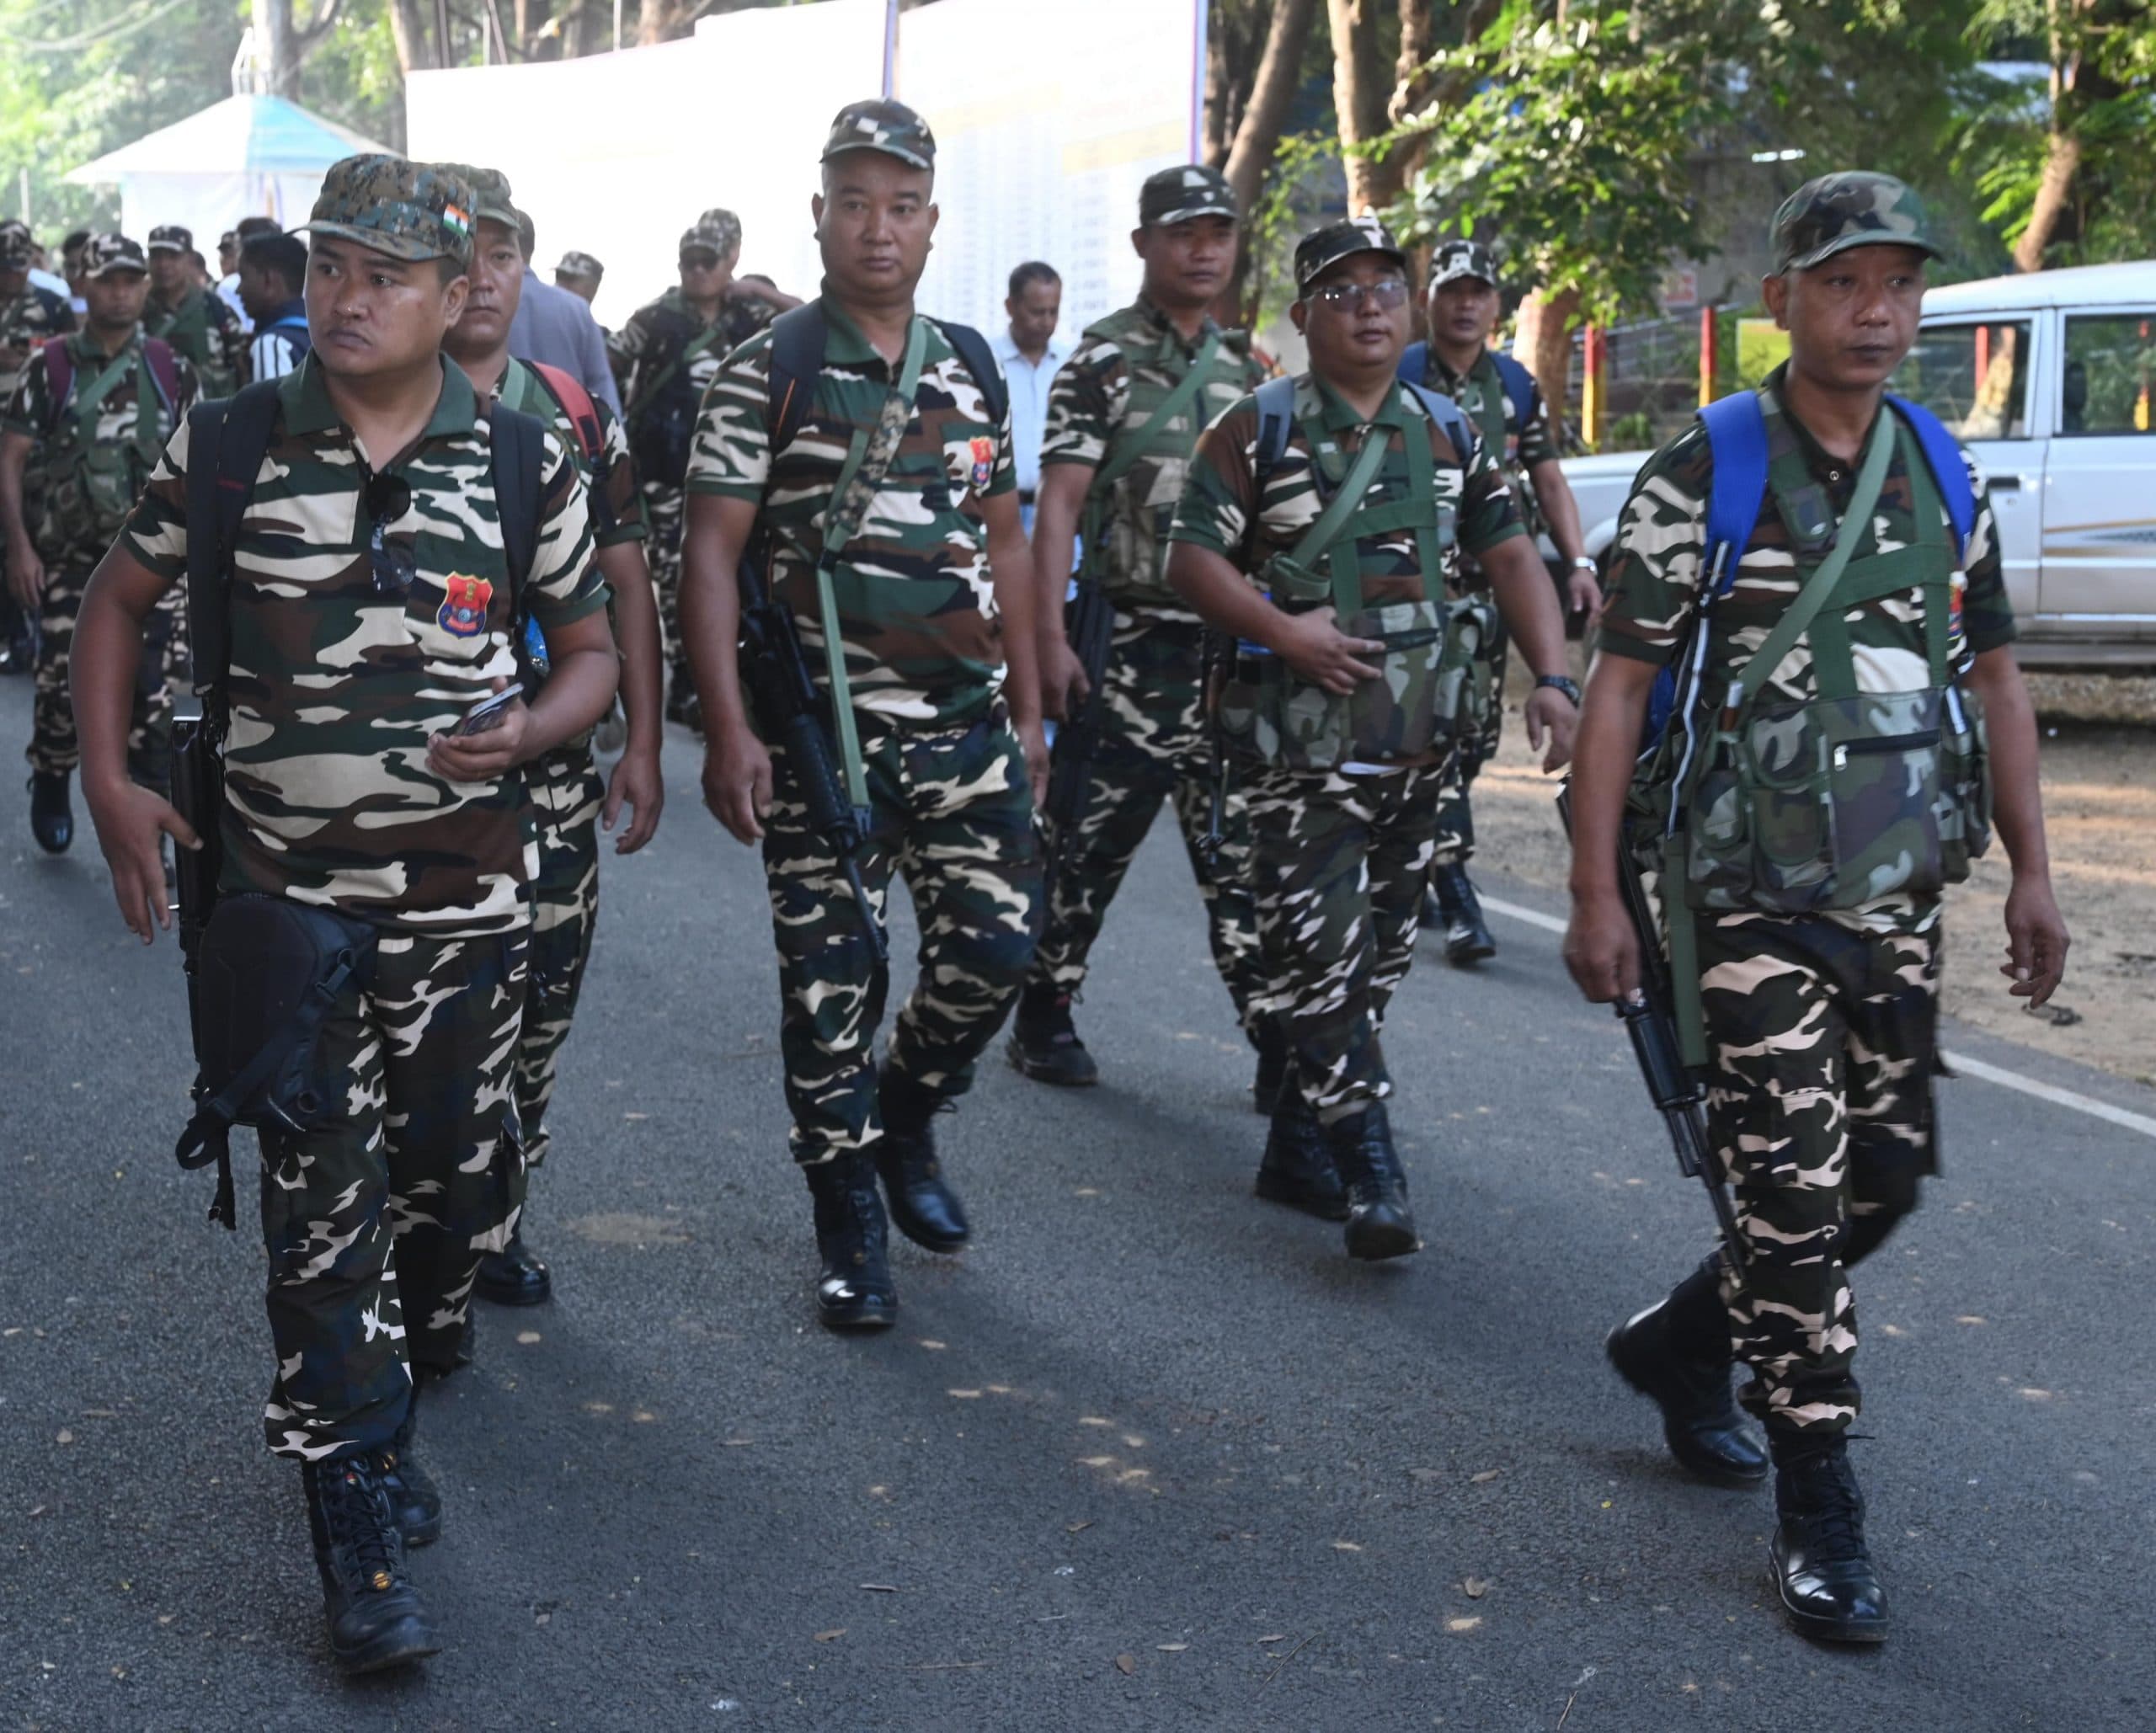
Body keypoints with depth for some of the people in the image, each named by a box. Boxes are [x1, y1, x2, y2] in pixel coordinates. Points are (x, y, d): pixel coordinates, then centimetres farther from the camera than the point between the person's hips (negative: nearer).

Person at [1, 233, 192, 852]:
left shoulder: (170, 370, 5)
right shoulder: (51, 367, 0)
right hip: (69, 555, -1)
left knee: (150, 681, -1)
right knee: (62, 679, -1)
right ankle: (51, 788, 22)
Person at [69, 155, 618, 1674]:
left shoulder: (524, 459, -1)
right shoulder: (229, 442, -2)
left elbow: (592, 650, 7)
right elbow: (121, 598, 10)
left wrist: (529, 733, -14)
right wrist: (109, 779, -1)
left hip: (466, 894, 2)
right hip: (289, 892, -1)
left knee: (463, 1179, 13)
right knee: (325, 1199, -3)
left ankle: (396, 1388, 44)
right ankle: (363, 1522, 5)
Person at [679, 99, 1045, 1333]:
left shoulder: (974, 367, 11)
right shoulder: (769, 372, -4)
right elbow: (712, 554, -7)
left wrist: (1030, 707, 12)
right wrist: (729, 731, -15)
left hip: (967, 722, 4)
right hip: (821, 731, -4)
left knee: (996, 946, 2)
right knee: (832, 979, 2)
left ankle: (906, 1119, 31)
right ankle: (852, 1225, 17)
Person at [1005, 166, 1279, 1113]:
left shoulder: (1245, 368, 16)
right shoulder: (1101, 361, -3)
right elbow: (1057, 503, -9)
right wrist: (1049, 638, -18)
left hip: (1233, 645, 5)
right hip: (1135, 638, -5)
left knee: (1242, 846, 3)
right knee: (1097, 835, 1)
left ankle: (1280, 1042, 3)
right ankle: (1043, 1018, 16)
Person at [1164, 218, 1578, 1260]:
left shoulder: (1446, 434, 12)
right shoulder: (1258, 430, -1)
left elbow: (1510, 556, 11)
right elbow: (1191, 559, -4)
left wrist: (1551, 677, -3)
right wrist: (1281, 630, -18)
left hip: (1417, 741, 5)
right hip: (1298, 741, -5)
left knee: (1377, 957, 10)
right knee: (1317, 951, -12)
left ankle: (1300, 1142, 23)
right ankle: (1372, 1170, -8)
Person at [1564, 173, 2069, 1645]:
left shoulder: (1946, 476, 9)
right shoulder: (1702, 476, -7)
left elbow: (1993, 678, 15)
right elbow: (1619, 687, -7)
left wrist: (2031, 871, 11)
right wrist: (1597, 896, -11)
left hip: (1898, 891, 6)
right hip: (1750, 897, -6)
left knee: (1888, 1172, 11)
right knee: (1797, 1190, -6)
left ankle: (1685, 1345, 34)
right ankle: (1822, 1514, 5)